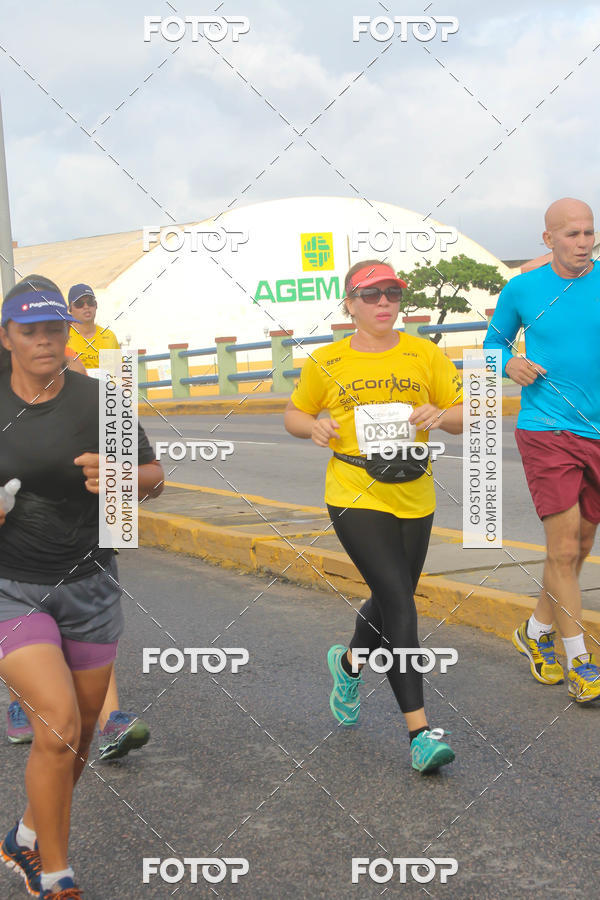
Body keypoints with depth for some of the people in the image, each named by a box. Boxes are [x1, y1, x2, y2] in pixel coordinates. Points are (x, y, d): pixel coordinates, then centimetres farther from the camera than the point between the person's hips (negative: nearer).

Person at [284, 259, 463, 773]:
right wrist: (313, 426, -7)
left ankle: (349, 664, 50)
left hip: (413, 496, 3)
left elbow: (467, 417, 6)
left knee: (390, 601, 17)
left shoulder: (425, 355, 3)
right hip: (355, 497, -3)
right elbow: (295, 413, 15)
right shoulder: (325, 363, 2)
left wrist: (441, 414, -16)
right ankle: (420, 732, -12)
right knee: (399, 603, -15)